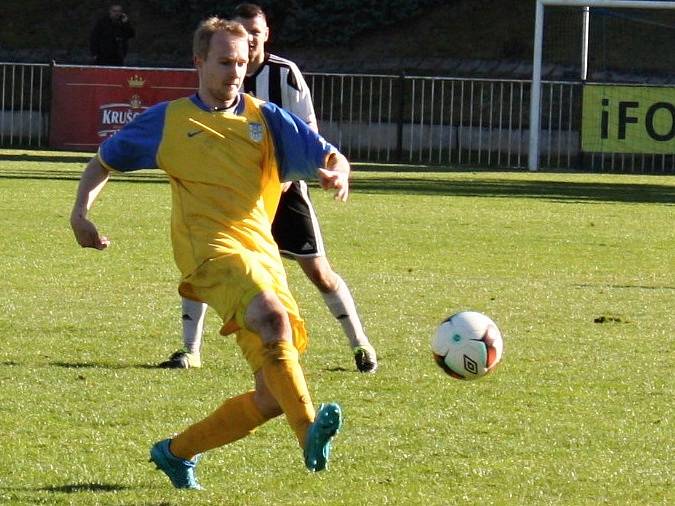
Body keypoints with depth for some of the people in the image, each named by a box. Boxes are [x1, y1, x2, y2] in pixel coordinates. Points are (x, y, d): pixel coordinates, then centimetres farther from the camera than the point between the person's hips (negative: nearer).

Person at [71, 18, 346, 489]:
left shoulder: (266, 118, 16)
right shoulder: (167, 121, 13)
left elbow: (329, 157, 9)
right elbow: (103, 162, 25)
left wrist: (338, 173, -16)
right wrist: (81, 212, 8)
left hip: (263, 252, 4)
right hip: (210, 249, -4)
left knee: (272, 397, -3)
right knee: (272, 317, -37)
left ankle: (177, 451, 17)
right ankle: (309, 431, -47)